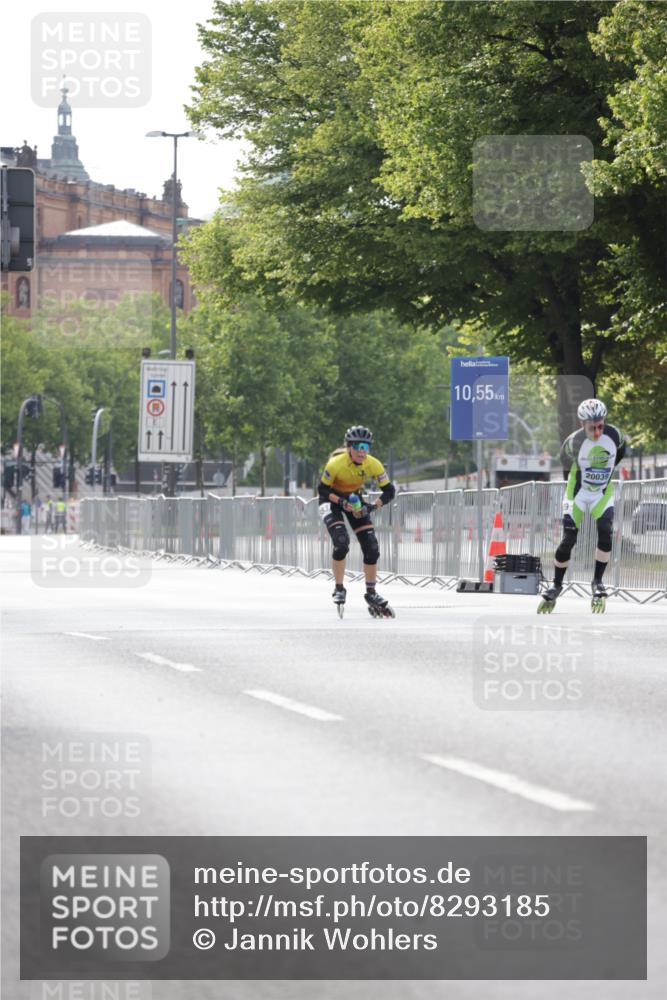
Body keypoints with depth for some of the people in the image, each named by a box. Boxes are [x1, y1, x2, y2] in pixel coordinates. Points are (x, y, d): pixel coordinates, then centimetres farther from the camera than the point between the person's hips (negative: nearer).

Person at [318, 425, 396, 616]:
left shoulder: (373, 465, -22)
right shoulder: (336, 463, -30)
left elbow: (389, 491, -14)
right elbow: (322, 489, -20)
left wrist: (372, 507, -27)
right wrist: (342, 503, -32)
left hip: (354, 498, 4)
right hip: (332, 499, -4)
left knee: (371, 548, -6)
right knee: (341, 543, -26)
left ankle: (371, 593, 10)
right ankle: (339, 589, -11)